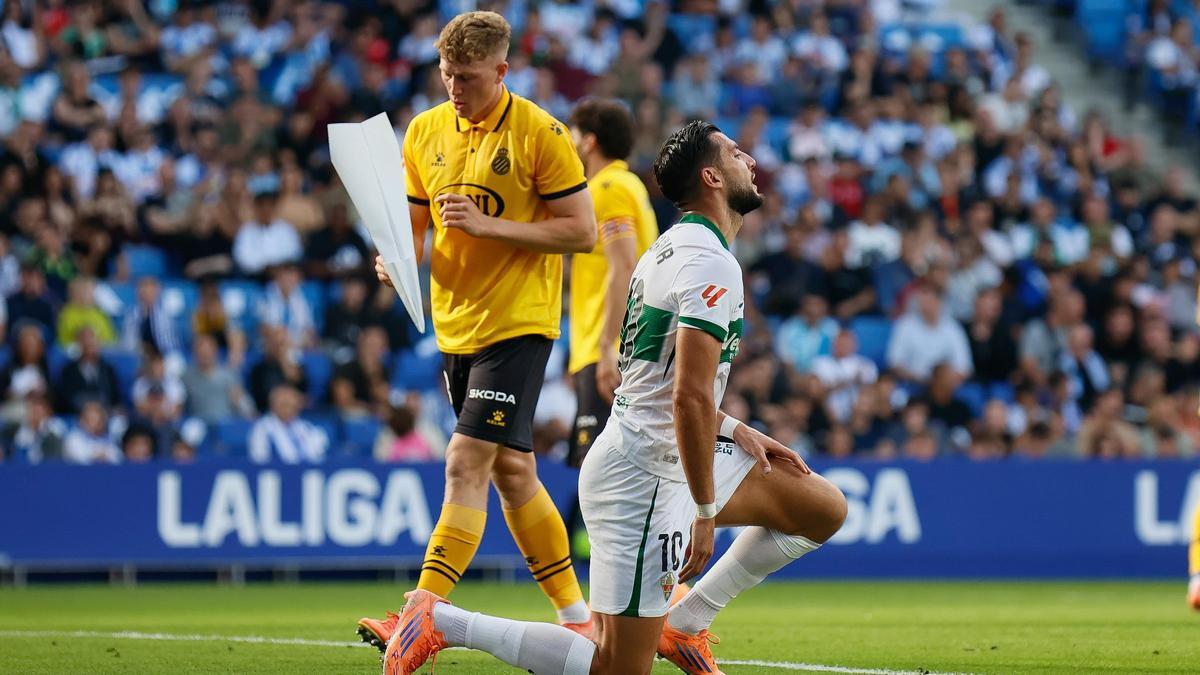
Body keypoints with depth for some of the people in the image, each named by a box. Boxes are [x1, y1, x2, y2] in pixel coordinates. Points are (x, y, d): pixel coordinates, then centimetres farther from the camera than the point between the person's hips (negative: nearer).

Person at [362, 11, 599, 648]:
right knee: (510, 472, 13)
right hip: (456, 325, 7)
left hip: (518, 325, -7)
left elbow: (582, 231, -11)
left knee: (465, 464, -15)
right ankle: (576, 616, 25)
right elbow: (413, 222, 16)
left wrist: (488, 224, -20)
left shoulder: (540, 133, -11)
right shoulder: (425, 130, 7)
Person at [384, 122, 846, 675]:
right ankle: (441, 621, -5)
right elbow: (690, 397, -25)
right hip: (644, 477, -10)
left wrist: (735, 432, 16)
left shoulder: (673, 248, 14)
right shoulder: (712, 265, -17)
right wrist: (705, 513, -20)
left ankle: (686, 622, 13)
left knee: (825, 509, 14)